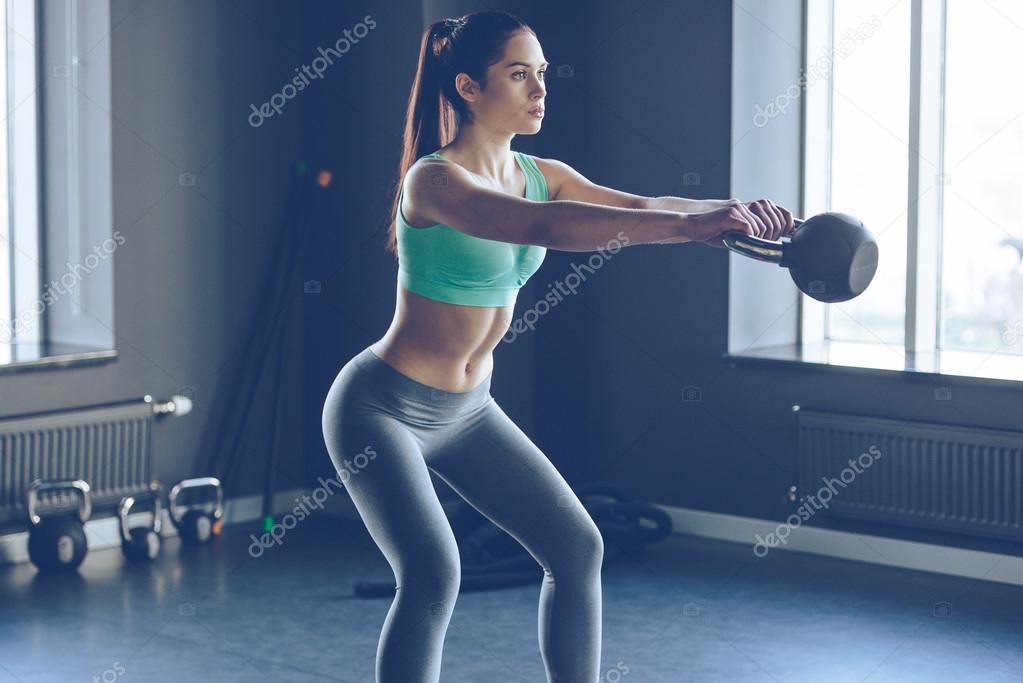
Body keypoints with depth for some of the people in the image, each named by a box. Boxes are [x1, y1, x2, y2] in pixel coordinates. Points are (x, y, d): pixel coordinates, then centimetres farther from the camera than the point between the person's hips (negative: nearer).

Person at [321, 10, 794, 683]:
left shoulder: (540, 174, 1)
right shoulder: (434, 180, -23)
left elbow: (639, 207, -9)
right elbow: (542, 226, -40)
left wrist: (732, 209, -29)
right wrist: (685, 225, -48)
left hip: (467, 409, 8)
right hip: (381, 407, -8)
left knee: (577, 547, 5)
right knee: (433, 574, -22)